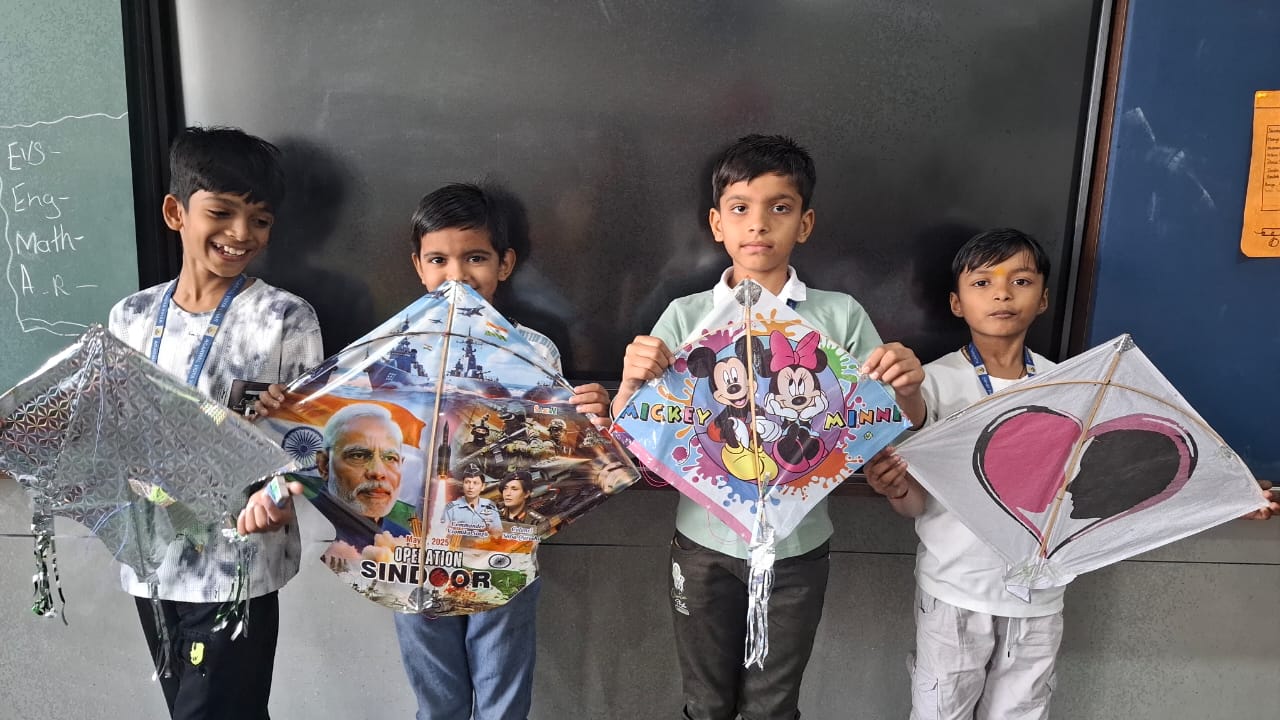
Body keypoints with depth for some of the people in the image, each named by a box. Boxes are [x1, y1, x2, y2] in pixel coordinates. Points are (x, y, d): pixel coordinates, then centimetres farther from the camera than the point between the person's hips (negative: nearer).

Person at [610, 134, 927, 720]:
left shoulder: (841, 317, -7)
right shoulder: (685, 317, -6)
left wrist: (907, 391, -24)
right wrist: (631, 384, -27)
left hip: (797, 547, 0)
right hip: (705, 543, 1)